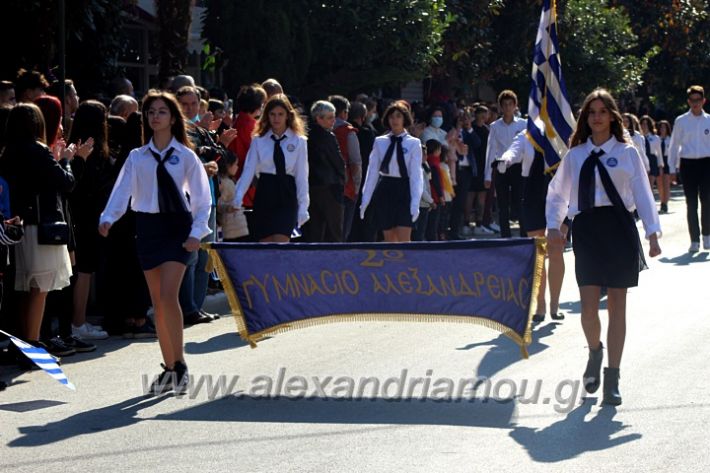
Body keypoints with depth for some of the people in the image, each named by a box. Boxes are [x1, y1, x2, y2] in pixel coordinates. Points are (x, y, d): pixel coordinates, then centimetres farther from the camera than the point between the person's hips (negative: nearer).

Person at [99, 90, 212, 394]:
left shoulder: (185, 156, 1)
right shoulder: (137, 157, 8)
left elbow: (202, 198, 1)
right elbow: (122, 191, -1)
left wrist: (196, 232, -10)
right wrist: (108, 218, -19)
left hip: (177, 226, -4)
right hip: (147, 226, 4)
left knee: (168, 295, -17)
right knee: (157, 302, 4)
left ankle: (179, 363, -9)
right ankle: (169, 368, 11)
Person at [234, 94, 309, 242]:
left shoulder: (298, 141, 2)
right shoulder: (258, 141, 6)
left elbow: (301, 175, 2)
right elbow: (248, 171, -2)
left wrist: (303, 206, -2)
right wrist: (238, 198, -16)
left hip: (287, 196, -2)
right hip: (265, 195, 2)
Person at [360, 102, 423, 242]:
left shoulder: (413, 143, -1)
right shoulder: (380, 142, 6)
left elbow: (416, 174, -4)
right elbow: (372, 171, 7)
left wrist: (415, 203, -12)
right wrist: (365, 199, 4)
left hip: (404, 191, -3)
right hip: (384, 192, 3)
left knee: (403, 240, -8)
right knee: (389, 240, 6)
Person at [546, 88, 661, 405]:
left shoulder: (627, 153, 5)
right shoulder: (575, 155, 10)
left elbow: (642, 193, 3)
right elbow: (557, 193, 16)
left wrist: (652, 232, -5)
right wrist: (553, 226, 1)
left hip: (619, 227, -1)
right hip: (586, 228, 1)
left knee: (617, 305, 2)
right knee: (589, 304, -8)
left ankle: (612, 378, 9)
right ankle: (595, 352, 24)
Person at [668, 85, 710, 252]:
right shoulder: (681, 121, 3)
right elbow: (674, 145, 8)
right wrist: (672, 168, 6)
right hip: (687, 163, 0)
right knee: (691, 203, 1)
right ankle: (694, 240, 6)